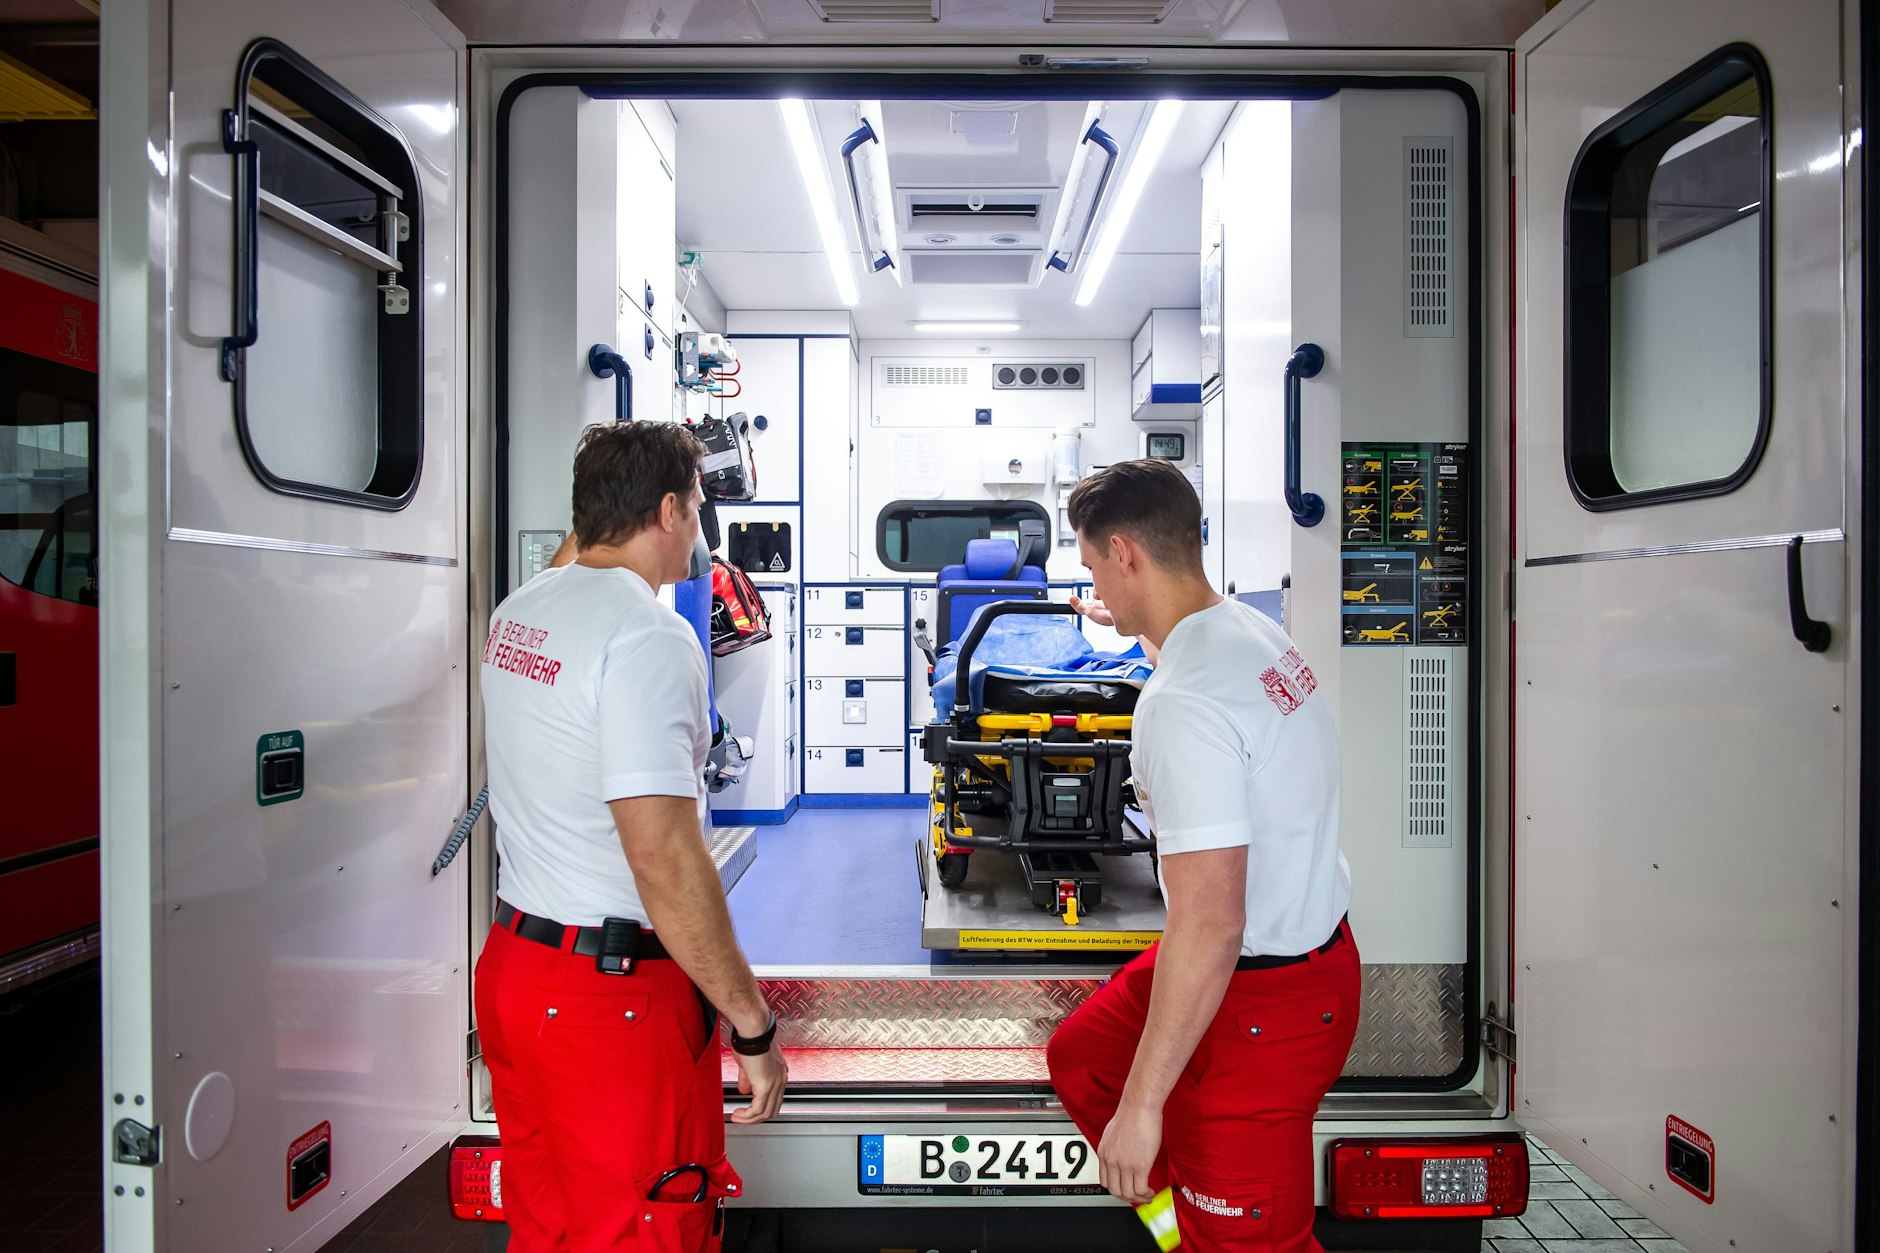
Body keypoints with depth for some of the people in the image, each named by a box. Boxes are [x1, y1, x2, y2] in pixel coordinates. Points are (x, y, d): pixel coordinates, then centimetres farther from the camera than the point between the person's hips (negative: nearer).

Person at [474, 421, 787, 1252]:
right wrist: (752, 1025, -17)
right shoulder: (648, 637, -20)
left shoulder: (516, 613, 6)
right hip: (613, 994, -8)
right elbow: (663, 856, -26)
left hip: (512, 961, 9)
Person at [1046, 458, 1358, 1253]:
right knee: (1080, 1059, 24)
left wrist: (1143, 1103, -20)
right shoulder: (1254, 631, 1)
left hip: (1261, 1004, -10)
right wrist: (1138, 626, 49)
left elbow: (1209, 928, -29)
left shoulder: (1182, 705, -29)